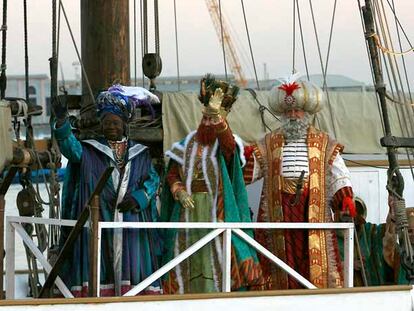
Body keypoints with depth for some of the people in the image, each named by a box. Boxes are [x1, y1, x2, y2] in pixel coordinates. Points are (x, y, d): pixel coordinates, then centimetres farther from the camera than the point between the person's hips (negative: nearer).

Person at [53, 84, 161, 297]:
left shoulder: (140, 153, 15)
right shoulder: (89, 150, 8)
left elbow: (153, 178, 10)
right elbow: (70, 147, -11)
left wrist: (139, 197, -9)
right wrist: (62, 122, -28)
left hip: (132, 223, 1)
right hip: (98, 221, -1)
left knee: (131, 268, -4)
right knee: (99, 266, -9)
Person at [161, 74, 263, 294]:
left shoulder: (225, 142, -1)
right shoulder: (188, 144, 12)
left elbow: (229, 145, -27)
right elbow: (172, 174, 13)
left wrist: (216, 115, -43)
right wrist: (180, 192, -8)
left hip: (217, 212, -4)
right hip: (189, 209, 4)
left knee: (218, 257, -11)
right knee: (191, 262, 4)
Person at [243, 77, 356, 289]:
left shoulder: (323, 144, 11)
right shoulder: (268, 144, 14)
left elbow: (338, 175, 6)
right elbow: (248, 173, 11)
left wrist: (345, 197, -7)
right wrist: (247, 159, -9)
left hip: (313, 212, -1)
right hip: (279, 212, 1)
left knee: (314, 256, -5)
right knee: (283, 257, -1)